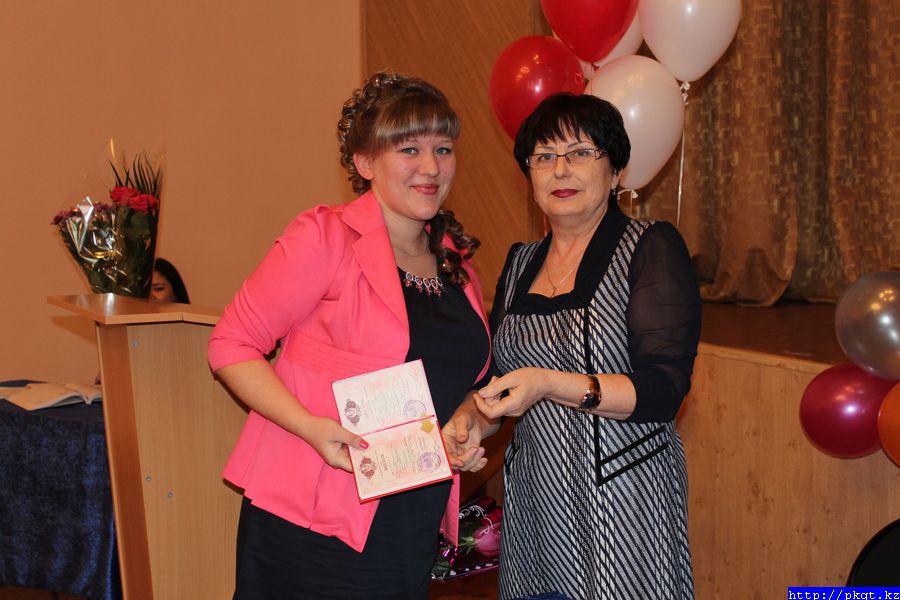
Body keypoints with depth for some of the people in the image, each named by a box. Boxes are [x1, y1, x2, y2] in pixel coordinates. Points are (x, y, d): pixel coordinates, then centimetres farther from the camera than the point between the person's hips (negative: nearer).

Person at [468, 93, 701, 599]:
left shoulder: (652, 249, -8)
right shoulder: (521, 263, 9)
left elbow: (664, 390, -17)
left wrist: (550, 384, -29)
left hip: (624, 496, -5)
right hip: (533, 496, 5)